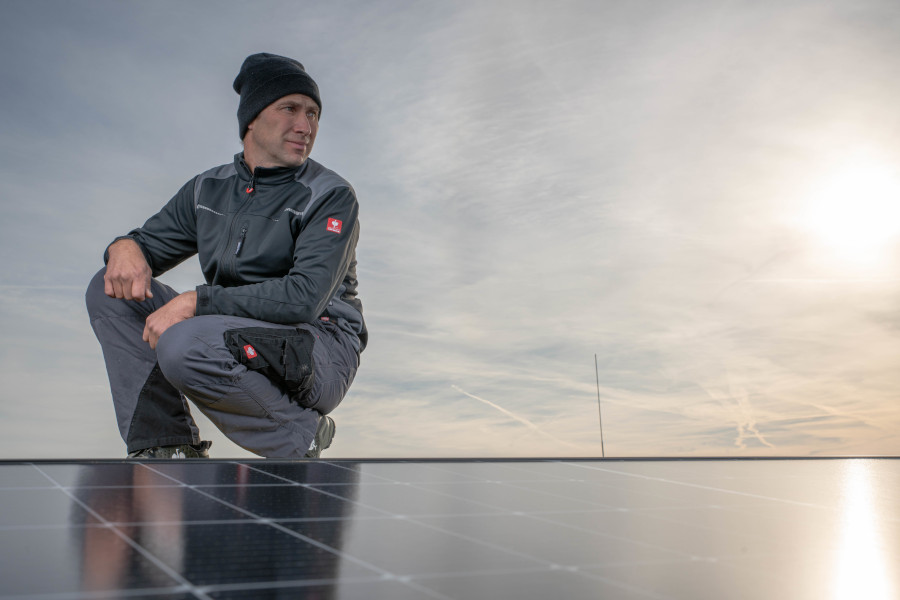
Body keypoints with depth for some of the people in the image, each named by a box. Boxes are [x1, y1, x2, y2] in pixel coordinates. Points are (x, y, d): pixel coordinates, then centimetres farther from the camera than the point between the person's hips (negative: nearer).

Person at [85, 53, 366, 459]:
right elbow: (151, 243, 17)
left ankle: (300, 435, -10)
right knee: (111, 289, -2)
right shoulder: (208, 189, 11)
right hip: (235, 337, 7)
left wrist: (196, 302, -24)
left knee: (184, 345, -32)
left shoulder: (331, 196, -8)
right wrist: (125, 246, -9)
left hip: (323, 350, -6)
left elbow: (306, 298, -20)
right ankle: (169, 447, -3)